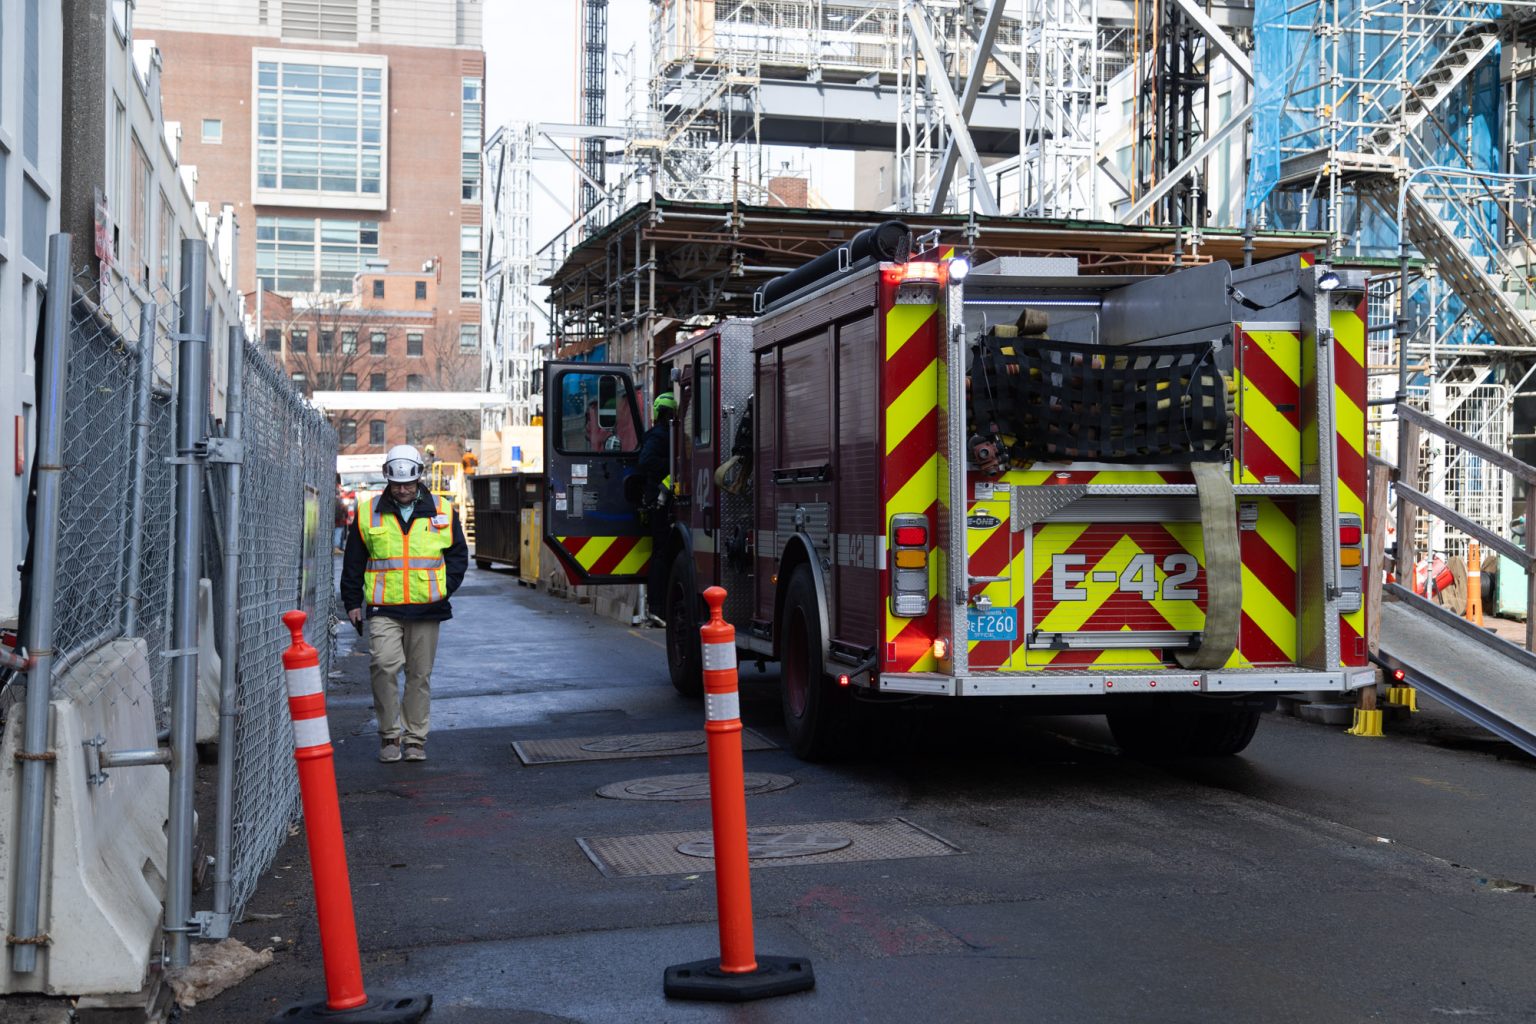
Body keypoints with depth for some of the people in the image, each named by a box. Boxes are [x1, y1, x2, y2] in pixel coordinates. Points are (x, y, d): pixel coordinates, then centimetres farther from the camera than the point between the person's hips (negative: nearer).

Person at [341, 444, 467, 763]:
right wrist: (352, 602, 9)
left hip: (427, 609, 1)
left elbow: (458, 554, 15)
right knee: (384, 665, -17)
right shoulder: (368, 512, 6)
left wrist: (446, 587, 1)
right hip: (383, 609, -1)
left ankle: (415, 738, 17)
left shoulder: (443, 511, 7)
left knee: (420, 675, 7)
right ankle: (389, 735, -2)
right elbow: (353, 562, 13)